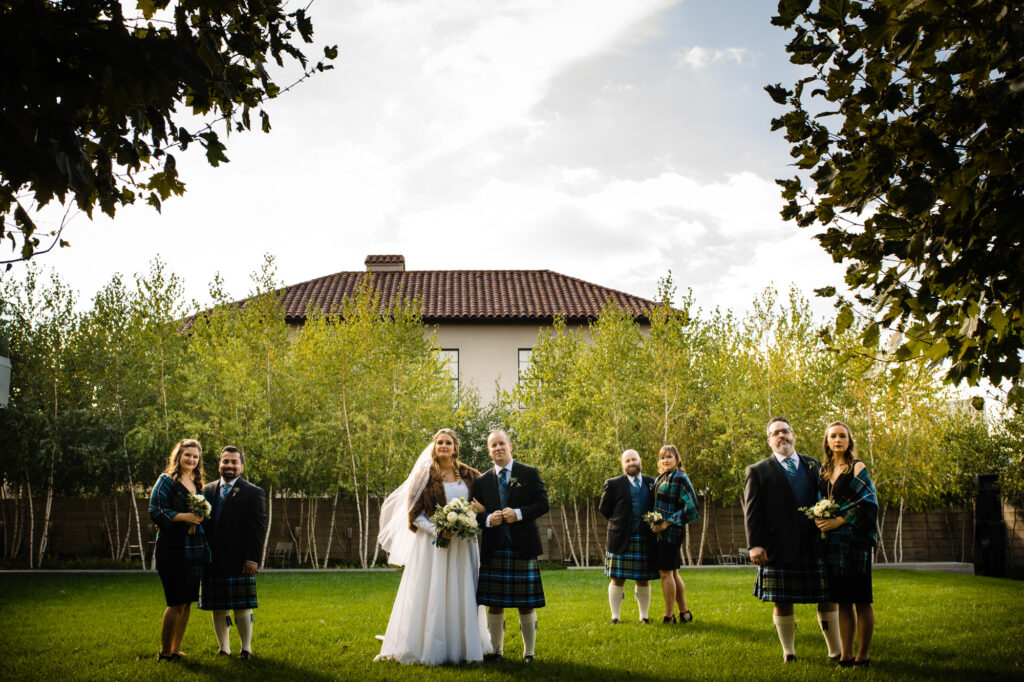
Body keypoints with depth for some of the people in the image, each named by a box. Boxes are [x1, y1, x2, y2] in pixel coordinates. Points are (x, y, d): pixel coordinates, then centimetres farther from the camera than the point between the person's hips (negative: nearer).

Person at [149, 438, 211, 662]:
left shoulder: (197, 484, 17)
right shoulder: (166, 481, -2)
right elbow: (156, 512, -11)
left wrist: (203, 514, 2)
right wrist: (184, 516, -19)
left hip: (195, 549, 7)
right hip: (172, 548, -7)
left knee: (187, 602, 8)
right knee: (176, 603, -6)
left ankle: (176, 649, 18)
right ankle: (165, 652, 7)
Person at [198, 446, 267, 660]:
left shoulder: (253, 493, 2)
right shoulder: (207, 491, 13)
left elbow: (258, 528, -4)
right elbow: (202, 522, 12)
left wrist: (252, 559, -12)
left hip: (239, 562, -4)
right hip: (213, 561, 4)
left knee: (242, 607, 0)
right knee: (218, 609, 8)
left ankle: (246, 648, 12)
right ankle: (223, 648, 19)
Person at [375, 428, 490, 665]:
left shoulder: (468, 475, 9)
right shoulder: (425, 475, 0)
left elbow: (480, 505, 16)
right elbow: (415, 512, -3)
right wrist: (436, 530, -17)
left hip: (462, 545, 3)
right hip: (432, 543, -3)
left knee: (460, 595, 5)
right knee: (430, 595, -4)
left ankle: (459, 646, 13)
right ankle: (427, 647, 3)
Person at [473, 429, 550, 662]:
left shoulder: (529, 474, 4)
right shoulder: (482, 481, 11)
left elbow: (543, 504, -1)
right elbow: (476, 513, 11)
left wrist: (518, 513, -15)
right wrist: (488, 519, -11)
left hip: (523, 547, -2)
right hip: (493, 549, 2)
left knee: (526, 603, 2)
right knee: (494, 603, 4)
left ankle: (529, 652, 13)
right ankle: (496, 650, 16)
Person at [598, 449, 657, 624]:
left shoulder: (652, 483, 11)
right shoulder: (614, 484, 3)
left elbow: (656, 507, 17)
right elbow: (604, 508, 7)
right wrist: (618, 523, 5)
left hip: (645, 538, 2)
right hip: (621, 538, -2)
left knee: (644, 580, 7)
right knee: (617, 579, 0)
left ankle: (644, 616, 17)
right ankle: (615, 616, 7)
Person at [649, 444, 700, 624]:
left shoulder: (679, 478, -10)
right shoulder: (659, 479, 16)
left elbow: (691, 506, -16)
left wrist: (668, 523, -17)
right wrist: (654, 521, 9)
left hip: (671, 531, -9)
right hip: (660, 531, 9)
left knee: (666, 572, -5)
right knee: (673, 573, 13)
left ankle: (669, 616, 2)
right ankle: (684, 612, 22)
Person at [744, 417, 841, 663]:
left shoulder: (814, 466, 16)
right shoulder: (758, 471, 6)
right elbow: (752, 511, 0)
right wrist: (755, 544, -10)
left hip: (815, 546, 3)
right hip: (778, 548, -2)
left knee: (827, 599, 5)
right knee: (782, 603, 2)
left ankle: (836, 651, 17)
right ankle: (788, 651, 15)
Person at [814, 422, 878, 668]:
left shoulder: (857, 468, -3)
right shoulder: (824, 470, 14)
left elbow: (868, 503, -11)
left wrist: (839, 521, -15)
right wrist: (819, 519, -1)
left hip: (854, 539, -5)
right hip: (831, 541, 5)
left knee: (861, 600, -2)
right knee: (842, 601, 8)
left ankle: (863, 655, 5)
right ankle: (846, 654, 12)